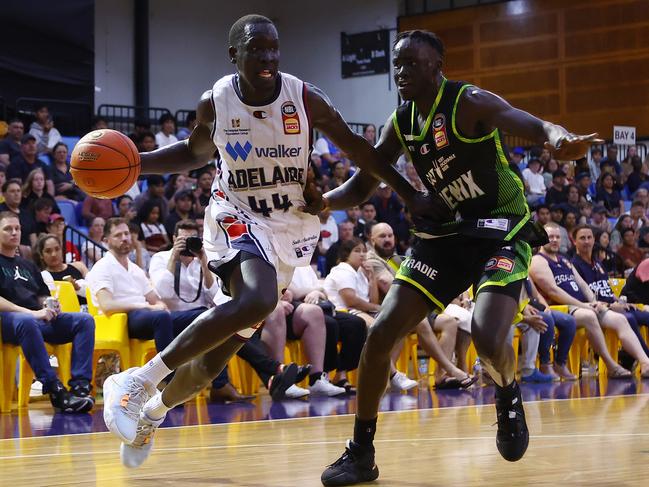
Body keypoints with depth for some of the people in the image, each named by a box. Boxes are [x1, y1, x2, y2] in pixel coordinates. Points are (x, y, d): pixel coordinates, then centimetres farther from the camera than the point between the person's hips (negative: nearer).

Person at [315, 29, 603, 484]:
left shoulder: (469, 103, -17)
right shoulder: (401, 123, 2)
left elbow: (536, 126, -33)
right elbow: (360, 187, 10)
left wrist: (561, 139, -57)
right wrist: (316, 201, -10)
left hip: (501, 231, -6)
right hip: (443, 233, 6)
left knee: (488, 339, -26)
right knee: (381, 333, -5)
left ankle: (508, 395, 12)